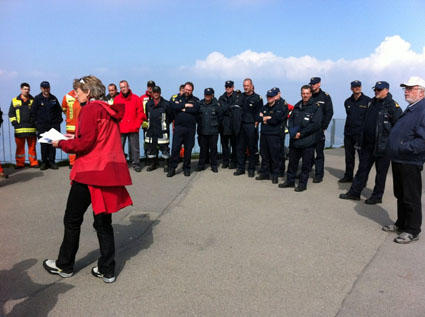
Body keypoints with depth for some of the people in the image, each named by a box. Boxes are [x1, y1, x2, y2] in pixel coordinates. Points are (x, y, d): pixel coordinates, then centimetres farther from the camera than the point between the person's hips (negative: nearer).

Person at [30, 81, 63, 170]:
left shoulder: (53, 98, 11)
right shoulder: (37, 98, 5)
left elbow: (59, 110, 18)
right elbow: (33, 112, 6)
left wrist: (58, 121, 8)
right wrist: (36, 123, 0)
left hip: (53, 125, 2)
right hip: (42, 126, -1)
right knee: (43, 145, -2)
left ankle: (52, 162, 8)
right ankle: (44, 162, 7)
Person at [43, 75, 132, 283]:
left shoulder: (90, 109, -10)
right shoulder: (109, 111, 15)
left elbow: (85, 143, -17)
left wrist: (62, 144, -1)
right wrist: (75, 138, 19)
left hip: (89, 172, -8)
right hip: (108, 171, 8)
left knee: (72, 220, 9)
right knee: (103, 222, 13)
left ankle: (64, 266, 25)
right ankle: (107, 270, 17)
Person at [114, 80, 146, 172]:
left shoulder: (136, 98, 3)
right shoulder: (117, 99, 7)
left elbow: (140, 113, 3)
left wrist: (137, 125, -4)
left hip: (133, 129, -1)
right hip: (120, 129, 1)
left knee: (134, 147, 3)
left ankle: (136, 163, 13)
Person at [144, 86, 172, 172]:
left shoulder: (166, 104, -4)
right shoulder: (148, 104, 9)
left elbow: (170, 116, 3)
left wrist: (165, 124, 4)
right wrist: (149, 123, 16)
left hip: (162, 130, -4)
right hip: (151, 130, 4)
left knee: (164, 147, -2)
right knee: (150, 147, 9)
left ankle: (167, 164, 11)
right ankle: (153, 164, 23)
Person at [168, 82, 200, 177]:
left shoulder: (195, 100, 11)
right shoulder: (178, 98, 15)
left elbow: (196, 109, -10)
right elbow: (173, 106, -6)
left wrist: (183, 109, -7)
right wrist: (185, 105, -10)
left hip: (190, 128, 0)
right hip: (178, 127, 0)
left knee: (188, 149, 5)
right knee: (175, 148, -3)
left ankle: (186, 168, 16)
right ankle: (172, 168, 4)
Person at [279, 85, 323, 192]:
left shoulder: (316, 107, -6)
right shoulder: (297, 106, 12)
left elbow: (316, 124, -14)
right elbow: (291, 120, 14)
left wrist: (301, 133, -15)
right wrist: (292, 132, -5)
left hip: (308, 141, -5)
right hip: (295, 140, 5)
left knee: (306, 163, 4)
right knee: (292, 161, 13)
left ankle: (303, 184, 16)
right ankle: (290, 181, 26)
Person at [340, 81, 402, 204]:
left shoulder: (392, 105, -9)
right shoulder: (372, 103, 12)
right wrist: (362, 140, 17)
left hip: (382, 145, -7)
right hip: (368, 144, 7)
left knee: (381, 171, 6)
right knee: (362, 168, 11)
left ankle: (377, 196, 17)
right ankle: (354, 192, 19)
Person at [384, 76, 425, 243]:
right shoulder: (410, 109, 15)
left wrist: (405, 148, -24)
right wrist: (393, 149, 14)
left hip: (411, 163, -10)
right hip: (398, 161, 10)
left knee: (411, 198, 2)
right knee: (400, 195, 20)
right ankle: (401, 224, 34)